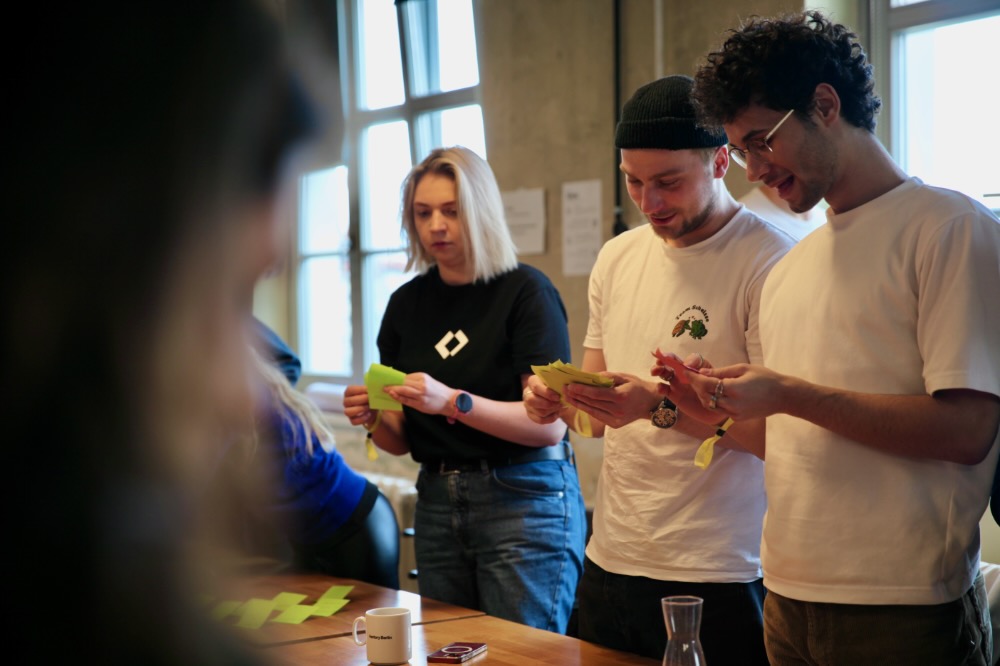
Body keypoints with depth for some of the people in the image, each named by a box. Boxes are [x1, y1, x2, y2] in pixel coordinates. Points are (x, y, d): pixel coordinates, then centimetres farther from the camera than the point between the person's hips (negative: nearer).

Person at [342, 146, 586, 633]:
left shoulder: (525, 291, -8)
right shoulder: (407, 304, 8)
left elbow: (549, 424, -15)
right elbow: (401, 442, 13)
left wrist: (453, 402, -25)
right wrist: (373, 418, -8)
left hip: (524, 500, -5)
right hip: (437, 499, 5)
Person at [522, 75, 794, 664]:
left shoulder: (770, 260, -12)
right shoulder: (618, 257, 9)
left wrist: (662, 406, -27)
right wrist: (560, 401, -6)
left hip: (718, 577, -6)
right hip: (610, 561, 6)